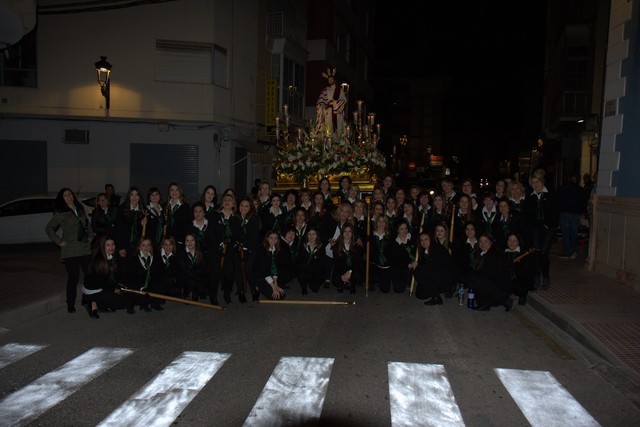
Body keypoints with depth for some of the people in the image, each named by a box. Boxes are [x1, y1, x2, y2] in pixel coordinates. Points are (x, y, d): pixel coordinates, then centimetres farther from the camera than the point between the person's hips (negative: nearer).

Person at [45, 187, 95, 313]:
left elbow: (88, 224, 25)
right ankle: (71, 305, 8)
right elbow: (48, 228, 0)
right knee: (73, 278, -4)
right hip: (70, 251, -5)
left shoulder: (80, 209, 14)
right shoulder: (60, 213, -2)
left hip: (85, 249, 5)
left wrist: (90, 236, 13)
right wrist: (59, 241, -5)